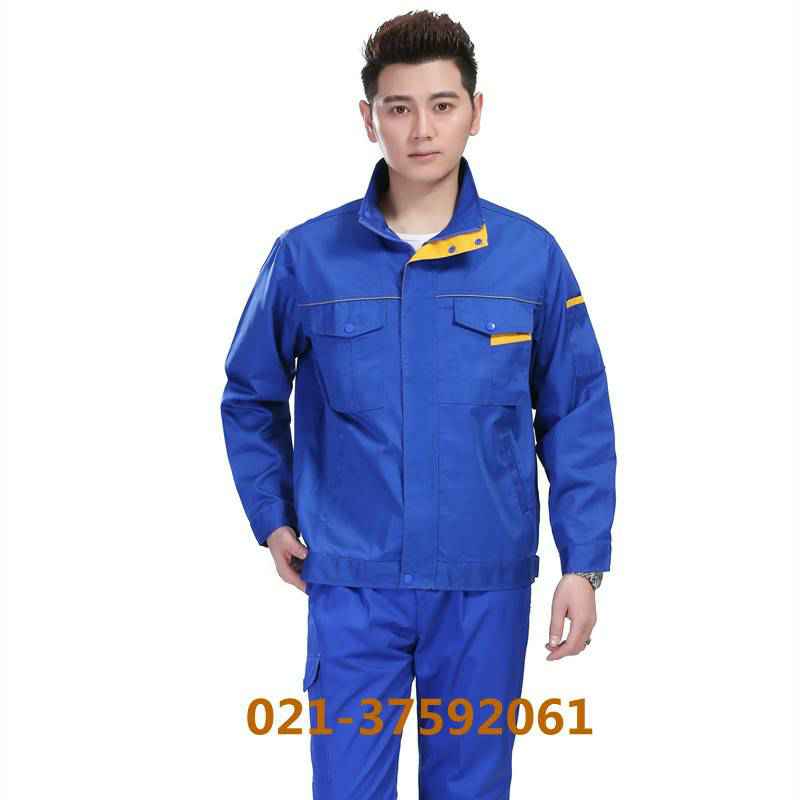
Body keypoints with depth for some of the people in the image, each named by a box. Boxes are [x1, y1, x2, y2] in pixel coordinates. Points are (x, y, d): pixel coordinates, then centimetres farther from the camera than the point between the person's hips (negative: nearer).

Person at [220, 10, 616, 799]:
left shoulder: (531, 256, -3)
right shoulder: (305, 256, -3)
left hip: (487, 588, 1)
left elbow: (577, 418, 1)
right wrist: (272, 519, 6)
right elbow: (250, 397, 11)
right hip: (353, 588, 0)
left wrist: (583, 563, -2)